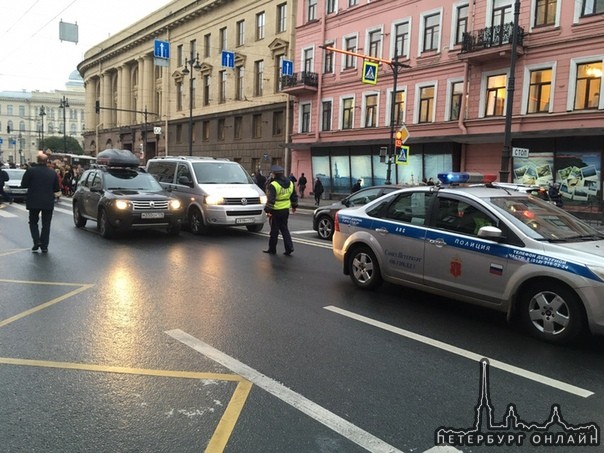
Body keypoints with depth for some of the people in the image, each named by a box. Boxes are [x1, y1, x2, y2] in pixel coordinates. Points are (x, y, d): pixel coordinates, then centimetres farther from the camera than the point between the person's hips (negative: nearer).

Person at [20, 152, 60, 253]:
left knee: (33, 222, 16)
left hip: (34, 202, -1)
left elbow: (23, 184, -5)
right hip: (48, 202, 2)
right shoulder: (52, 172, -1)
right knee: (46, 224, 9)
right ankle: (44, 246, 9)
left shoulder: (31, 170, -9)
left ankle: (37, 241, 0)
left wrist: (33, 186, 12)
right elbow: (56, 188, 4)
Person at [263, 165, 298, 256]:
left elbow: (270, 200, -20)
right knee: (284, 229, 14)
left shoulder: (273, 185, -16)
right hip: (286, 210, 6)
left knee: (274, 230, 4)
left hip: (276, 211, -6)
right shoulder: (290, 183, 7)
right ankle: (289, 247, 6)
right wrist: (294, 206, 28)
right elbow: (294, 196, 17)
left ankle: (272, 249, 14)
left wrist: (268, 210, -17)